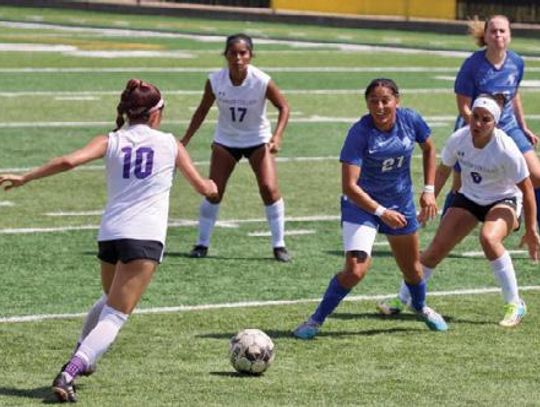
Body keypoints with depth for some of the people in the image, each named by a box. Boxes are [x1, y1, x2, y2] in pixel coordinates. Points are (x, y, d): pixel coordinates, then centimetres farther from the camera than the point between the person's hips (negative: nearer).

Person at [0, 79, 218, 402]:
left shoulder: (111, 142, 9)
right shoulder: (169, 144, 9)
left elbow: (68, 161, -9)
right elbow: (203, 188, 16)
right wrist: (211, 186, 40)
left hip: (109, 233, 4)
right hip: (146, 238, -4)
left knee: (110, 301, 32)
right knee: (114, 317, -10)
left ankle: (81, 358, 40)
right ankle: (68, 375, -27)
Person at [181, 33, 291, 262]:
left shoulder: (262, 82, -24)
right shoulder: (215, 81, -18)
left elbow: (283, 107, -11)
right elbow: (203, 110, -2)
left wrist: (277, 136, -25)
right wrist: (185, 140, -3)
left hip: (258, 140, -1)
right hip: (225, 141, 1)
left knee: (269, 189, -13)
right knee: (214, 192, -4)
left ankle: (279, 245, -1)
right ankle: (202, 243, 10)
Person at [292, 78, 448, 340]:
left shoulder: (410, 120, -13)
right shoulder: (360, 132, -26)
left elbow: (428, 149, 10)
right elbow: (349, 185, -27)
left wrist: (429, 190, 4)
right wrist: (381, 212, -27)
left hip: (401, 201, 5)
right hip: (362, 203, -5)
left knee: (411, 267, 20)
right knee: (356, 269, -22)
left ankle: (421, 307, 52)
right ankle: (316, 320, -5)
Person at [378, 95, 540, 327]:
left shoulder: (506, 150, -30)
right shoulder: (458, 140, -19)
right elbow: (443, 170, 2)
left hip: (504, 201, -4)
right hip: (469, 198, 4)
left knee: (489, 238, -33)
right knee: (438, 245, -5)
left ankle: (514, 305, -20)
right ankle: (402, 300, 13)